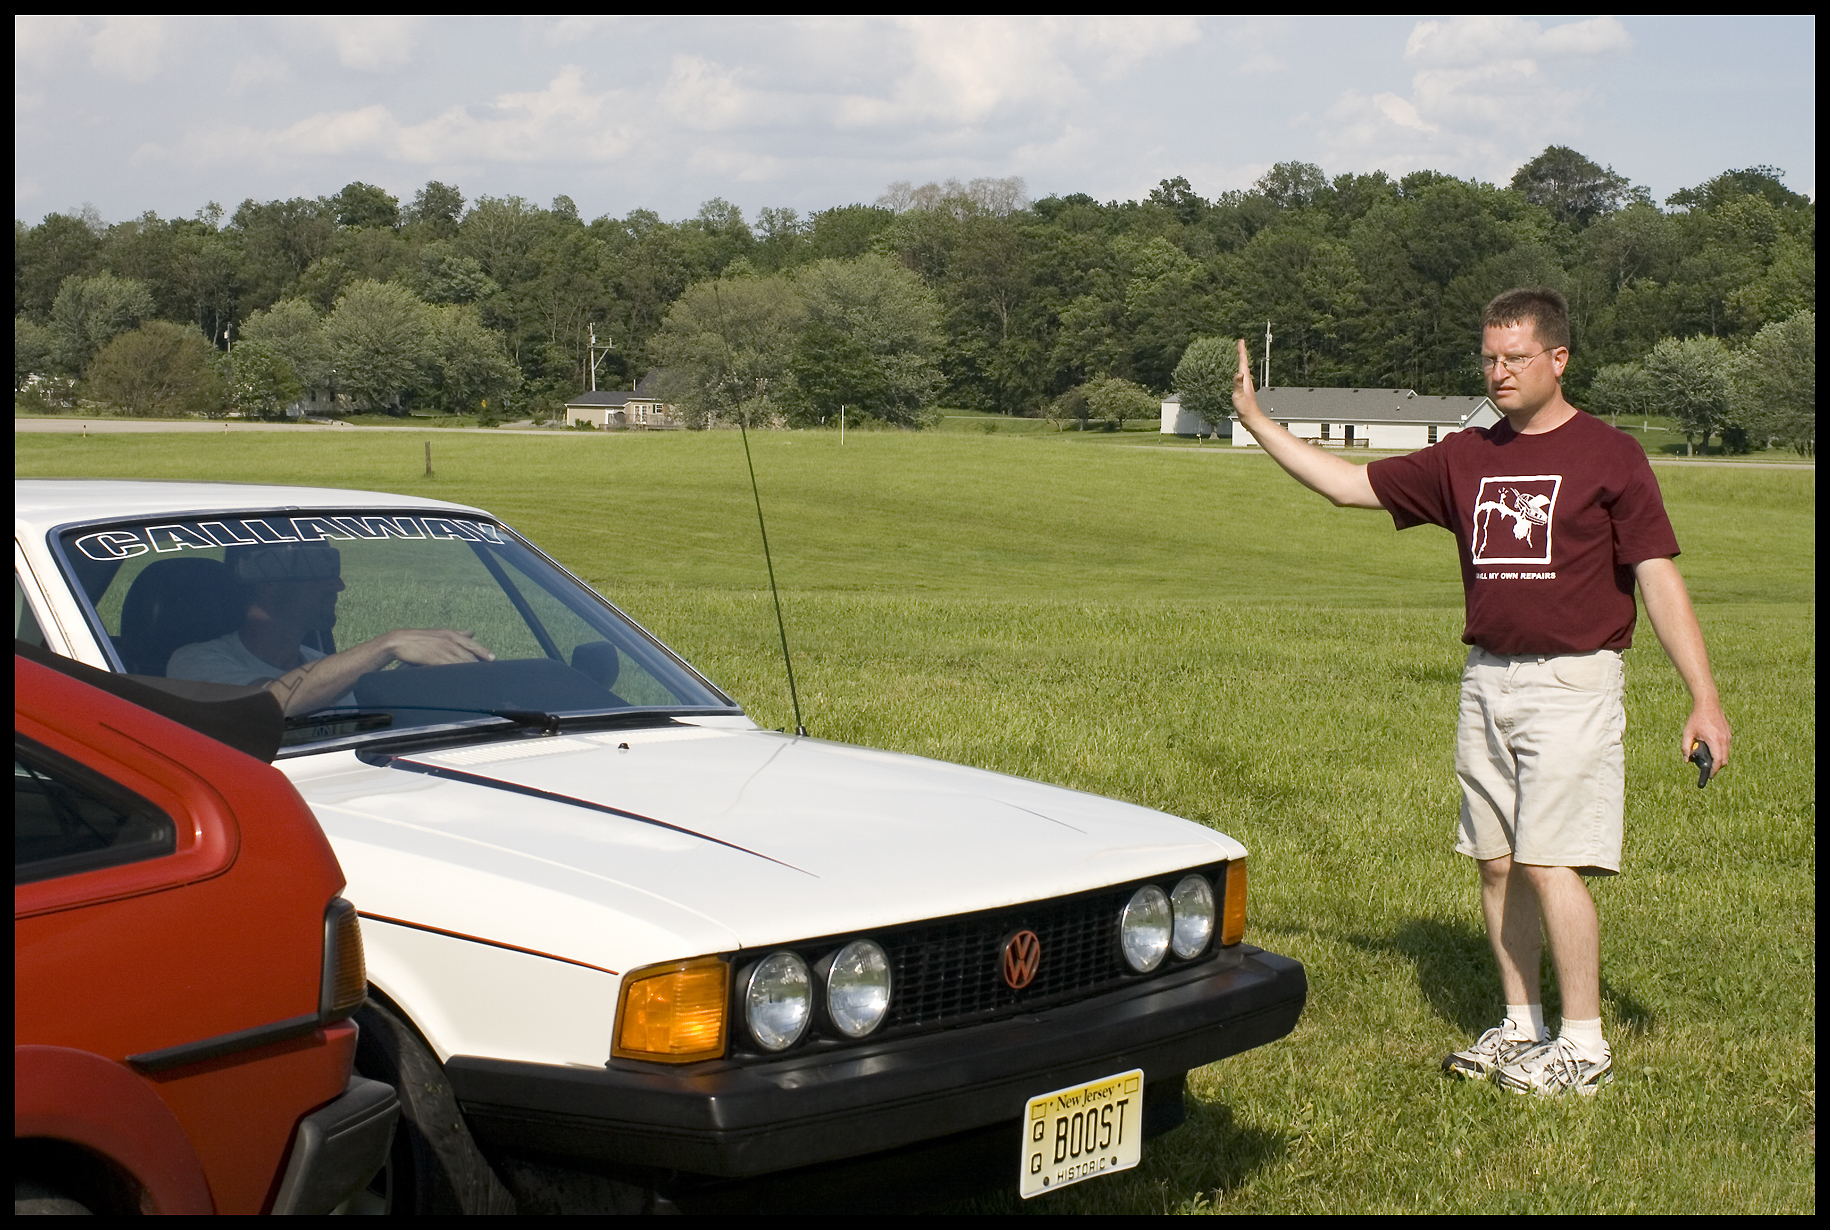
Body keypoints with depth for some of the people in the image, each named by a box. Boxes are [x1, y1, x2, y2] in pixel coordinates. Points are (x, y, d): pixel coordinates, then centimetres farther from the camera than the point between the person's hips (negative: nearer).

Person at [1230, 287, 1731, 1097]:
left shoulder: (1609, 455, -3)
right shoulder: (1464, 459, 11)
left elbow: (1659, 579, -7)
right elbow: (1349, 485, 14)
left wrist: (1704, 697, -12)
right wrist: (1255, 421, 9)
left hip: (1571, 685, -5)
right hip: (1486, 681, 6)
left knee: (1550, 862, -10)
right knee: (1498, 863, 8)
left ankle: (1584, 1046, 1)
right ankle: (1520, 1027, 21)